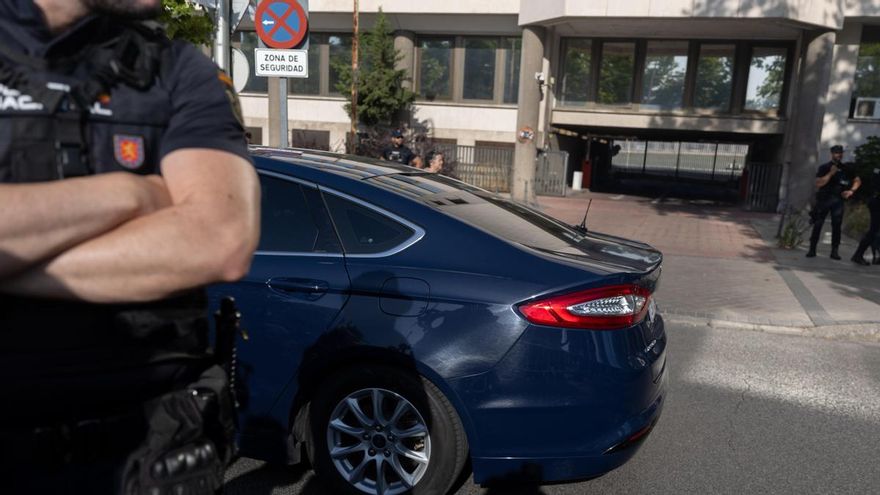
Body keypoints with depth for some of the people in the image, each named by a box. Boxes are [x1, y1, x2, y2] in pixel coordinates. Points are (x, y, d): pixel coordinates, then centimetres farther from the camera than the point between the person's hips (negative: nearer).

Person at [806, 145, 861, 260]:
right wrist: (831, 173, -15)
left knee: (836, 225, -3)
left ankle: (834, 251, 1)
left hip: (838, 200, 2)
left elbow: (857, 180, 20)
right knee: (817, 225, -2)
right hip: (823, 199, -2)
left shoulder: (846, 168, 10)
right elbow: (818, 183, -8)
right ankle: (812, 249, 2)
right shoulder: (824, 167, 2)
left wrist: (851, 191, 4)